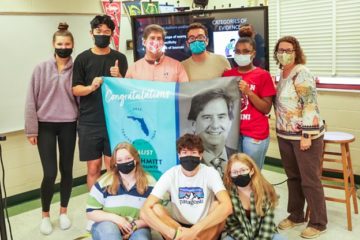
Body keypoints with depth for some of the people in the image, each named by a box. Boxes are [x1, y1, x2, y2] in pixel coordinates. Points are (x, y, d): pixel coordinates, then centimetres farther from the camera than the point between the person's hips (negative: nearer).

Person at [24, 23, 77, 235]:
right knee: (50, 173, -4)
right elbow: (32, 101, -1)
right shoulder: (42, 69, -2)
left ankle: (64, 212, 28)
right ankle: (45, 215, 19)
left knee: (67, 170, 8)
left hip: (68, 125, 1)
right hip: (45, 126, -1)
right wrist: (31, 130, -4)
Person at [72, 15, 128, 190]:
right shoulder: (82, 58, 4)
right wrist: (91, 87, -20)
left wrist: (118, 77, -14)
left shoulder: (120, 58, 6)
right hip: (89, 122, 0)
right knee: (93, 168, 4)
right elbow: (75, 89, 1)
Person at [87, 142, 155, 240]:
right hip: (106, 226, 0)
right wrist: (115, 218, -14)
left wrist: (135, 225, -16)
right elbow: (91, 212, 1)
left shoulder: (149, 183, 0)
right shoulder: (104, 182, -1)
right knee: (109, 228, -35)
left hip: (137, 228, 1)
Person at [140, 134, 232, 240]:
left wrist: (194, 231, -37)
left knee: (218, 205, -30)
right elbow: (146, 208, -21)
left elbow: (227, 206, -31)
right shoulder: (170, 174, -11)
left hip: (205, 230, -1)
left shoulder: (210, 173, -13)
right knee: (153, 209, -24)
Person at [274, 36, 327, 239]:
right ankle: (296, 215, 32)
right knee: (293, 177, 17)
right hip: (285, 135, 8)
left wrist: (307, 135, -22)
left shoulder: (302, 73, -15)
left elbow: (311, 106, -20)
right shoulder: (282, 73, 11)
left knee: (310, 180, 2)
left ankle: (318, 223, 16)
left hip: (305, 135, -8)